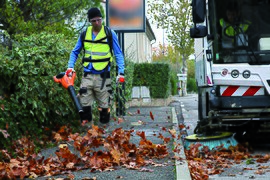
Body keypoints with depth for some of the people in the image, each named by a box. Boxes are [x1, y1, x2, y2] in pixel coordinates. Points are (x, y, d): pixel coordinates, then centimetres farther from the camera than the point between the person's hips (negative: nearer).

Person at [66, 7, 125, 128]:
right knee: (84, 104, 0)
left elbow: (118, 54, 1)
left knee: (104, 104, 3)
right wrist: (70, 67, 0)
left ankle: (104, 127, 13)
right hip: (87, 76, 3)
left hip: (103, 76, -3)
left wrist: (121, 72, -9)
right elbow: (75, 52, 16)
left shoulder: (110, 33, -1)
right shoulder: (84, 34, 8)